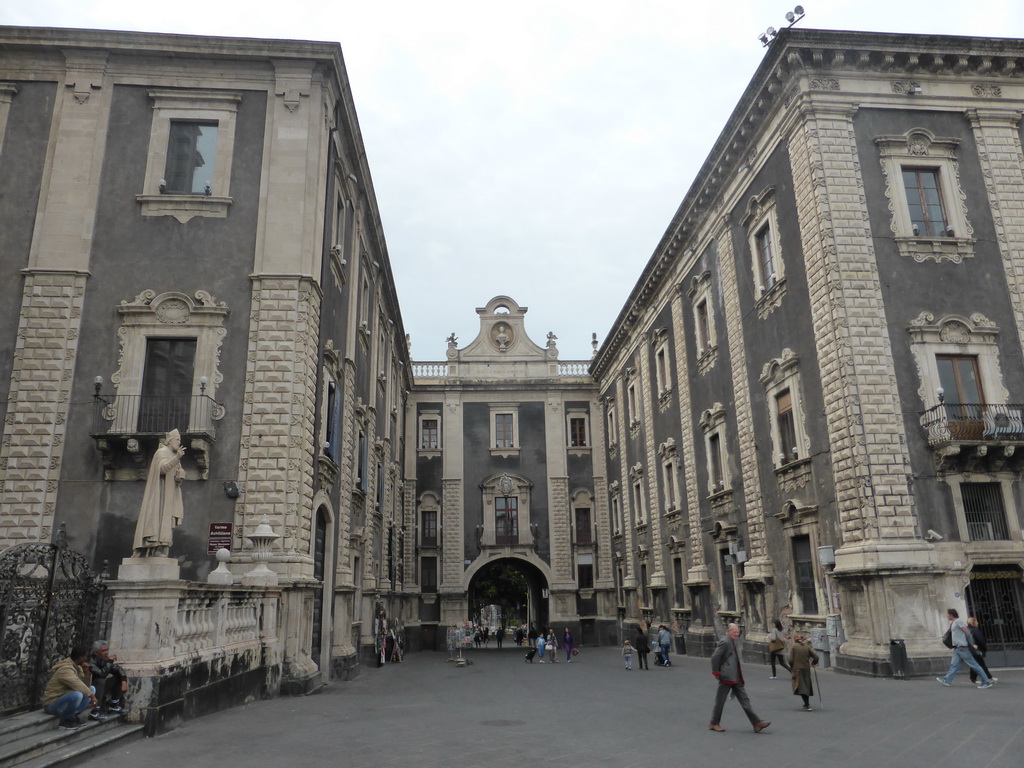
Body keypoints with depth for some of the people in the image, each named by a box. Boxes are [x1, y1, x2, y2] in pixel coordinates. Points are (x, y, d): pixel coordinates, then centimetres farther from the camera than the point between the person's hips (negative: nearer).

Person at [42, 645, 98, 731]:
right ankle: (65, 720, -12)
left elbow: (86, 685, 5)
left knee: (92, 689, 1)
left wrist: (87, 672, -11)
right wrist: (92, 696, -26)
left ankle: (72, 716, -6)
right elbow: (78, 685, -31)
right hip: (52, 704, -9)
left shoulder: (77, 667, 7)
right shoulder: (65, 669, -22)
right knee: (77, 694, -35)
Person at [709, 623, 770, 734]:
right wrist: (716, 673, -16)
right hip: (726, 678, -9)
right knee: (720, 701, 3)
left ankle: (756, 723, 7)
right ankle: (713, 723, 15)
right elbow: (714, 657, -21)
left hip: (736, 679, 9)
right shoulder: (725, 642, -16)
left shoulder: (733, 643, 14)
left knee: (744, 699, 7)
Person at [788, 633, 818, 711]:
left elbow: (791, 660, -9)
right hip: (806, 669, 4)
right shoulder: (807, 646, 3)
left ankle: (807, 705, -13)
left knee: (801, 687, -2)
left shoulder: (793, 647, -5)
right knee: (806, 686, 18)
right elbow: (816, 657, -2)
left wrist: (792, 669, 7)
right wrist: (813, 663, 18)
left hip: (797, 670, -4)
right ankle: (807, 704, 29)